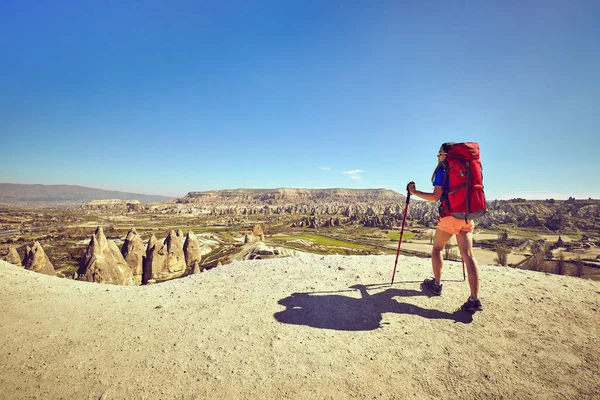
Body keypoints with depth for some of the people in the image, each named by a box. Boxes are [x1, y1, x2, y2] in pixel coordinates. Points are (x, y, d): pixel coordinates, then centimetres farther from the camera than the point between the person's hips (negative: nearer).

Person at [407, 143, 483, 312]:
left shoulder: (442, 170, -5)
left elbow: (436, 196, -12)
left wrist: (415, 192, -5)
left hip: (449, 216, -5)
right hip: (466, 216, 6)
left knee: (437, 248, 14)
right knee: (468, 255, -1)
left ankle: (436, 284, 21)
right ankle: (474, 299, -6)